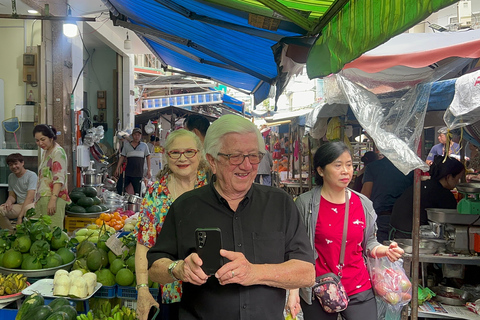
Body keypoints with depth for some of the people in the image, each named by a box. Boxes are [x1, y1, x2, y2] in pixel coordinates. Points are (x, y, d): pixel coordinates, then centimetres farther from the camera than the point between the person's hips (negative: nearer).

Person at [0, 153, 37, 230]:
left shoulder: (31, 175, -8)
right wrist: (9, 201, -11)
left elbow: (30, 197, -16)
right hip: (19, 205, 6)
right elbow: (12, 196, 17)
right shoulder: (11, 177, 15)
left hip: (32, 204, -6)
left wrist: (20, 216, -23)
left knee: (29, 208, -40)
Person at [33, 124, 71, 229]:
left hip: (53, 198, -9)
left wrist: (53, 199, -25)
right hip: (42, 198, 9)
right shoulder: (45, 153, 20)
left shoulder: (58, 152, -8)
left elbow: (59, 178, -17)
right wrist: (37, 199, 21)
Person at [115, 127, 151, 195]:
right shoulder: (127, 145, 9)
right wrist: (117, 168, 4)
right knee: (121, 188, -2)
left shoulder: (144, 145, 8)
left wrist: (149, 170, 2)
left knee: (137, 193, 0)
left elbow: (148, 157, 9)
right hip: (127, 173, 1)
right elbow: (122, 157, 12)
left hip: (138, 173, -1)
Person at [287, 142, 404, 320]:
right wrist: (293, 291, -10)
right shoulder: (305, 203, -10)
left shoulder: (363, 204, 0)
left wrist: (383, 250, -9)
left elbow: (368, 243, 13)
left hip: (360, 292, 3)